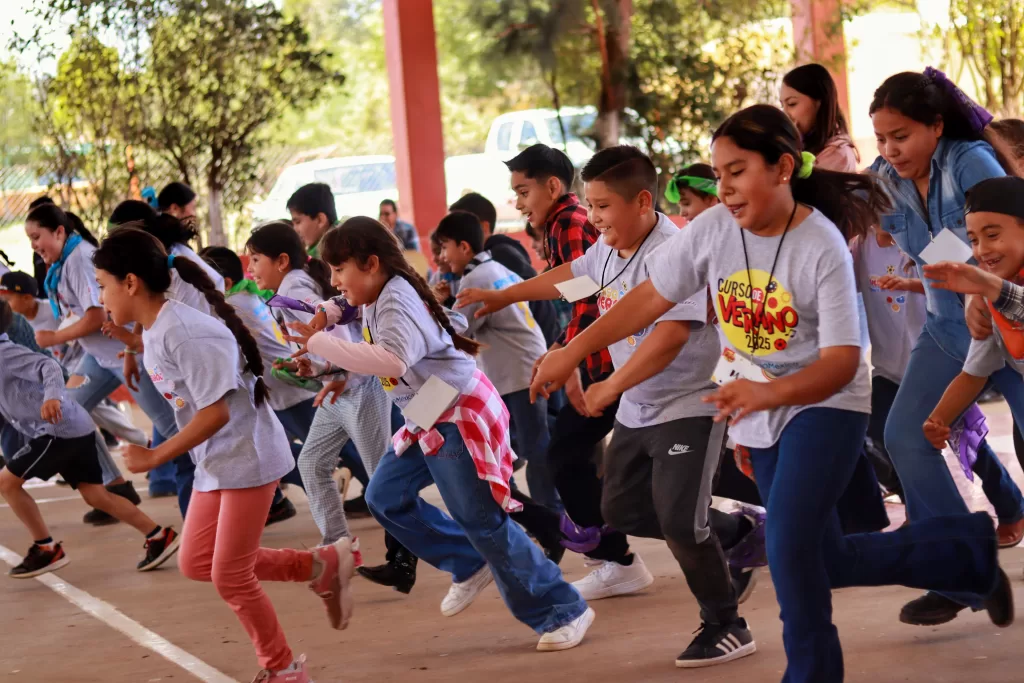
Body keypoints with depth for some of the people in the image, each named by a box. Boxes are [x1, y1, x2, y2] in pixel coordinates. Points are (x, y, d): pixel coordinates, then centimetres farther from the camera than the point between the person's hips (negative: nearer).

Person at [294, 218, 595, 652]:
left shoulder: (397, 304, -23)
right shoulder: (377, 301, 8)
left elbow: (392, 360, -42)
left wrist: (319, 343, -38)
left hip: (459, 416, -10)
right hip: (429, 420, 10)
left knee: (481, 520, -8)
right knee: (386, 497, 8)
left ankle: (563, 612, 1)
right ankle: (471, 566, 18)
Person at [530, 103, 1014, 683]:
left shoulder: (823, 247, -23)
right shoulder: (713, 229, -9)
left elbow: (841, 361, -27)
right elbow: (652, 297, -1)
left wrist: (768, 392, -43)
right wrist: (573, 352, -7)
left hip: (825, 406, -6)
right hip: (763, 414, 6)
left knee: (789, 549, -21)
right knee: (825, 560, 13)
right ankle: (970, 549, 31)